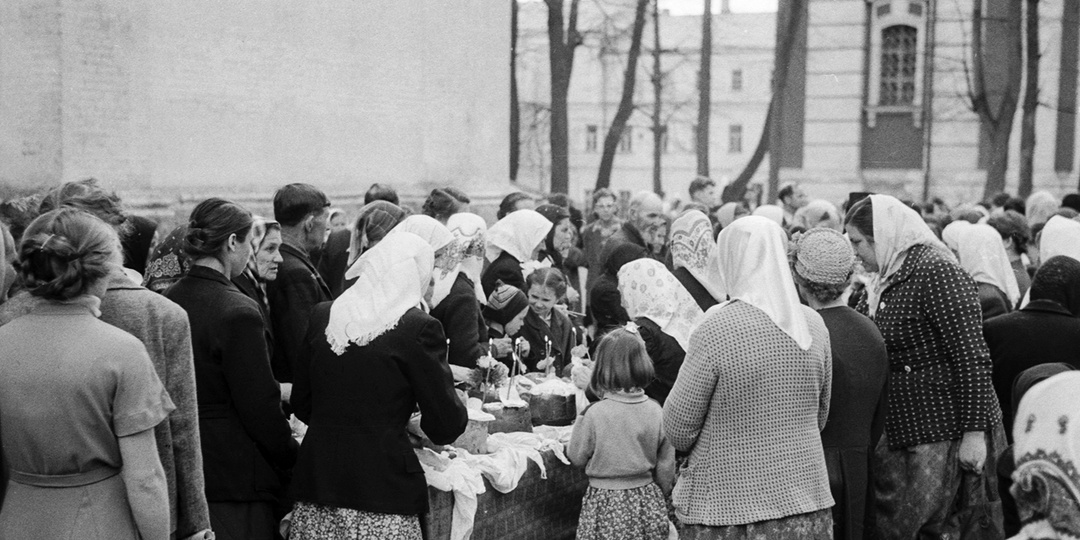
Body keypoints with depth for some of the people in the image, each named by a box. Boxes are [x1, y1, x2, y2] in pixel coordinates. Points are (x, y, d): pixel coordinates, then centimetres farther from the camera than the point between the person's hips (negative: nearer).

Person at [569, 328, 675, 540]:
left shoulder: (594, 414, -16)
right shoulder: (655, 411, -5)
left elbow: (577, 457, -3)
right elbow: (666, 463, 4)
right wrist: (661, 493, 19)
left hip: (605, 503, -3)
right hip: (647, 499, 3)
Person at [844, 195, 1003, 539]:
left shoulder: (937, 272, -15)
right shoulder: (883, 283, 13)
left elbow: (972, 358, -19)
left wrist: (974, 432, -21)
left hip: (947, 433, -9)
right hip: (899, 432, 9)